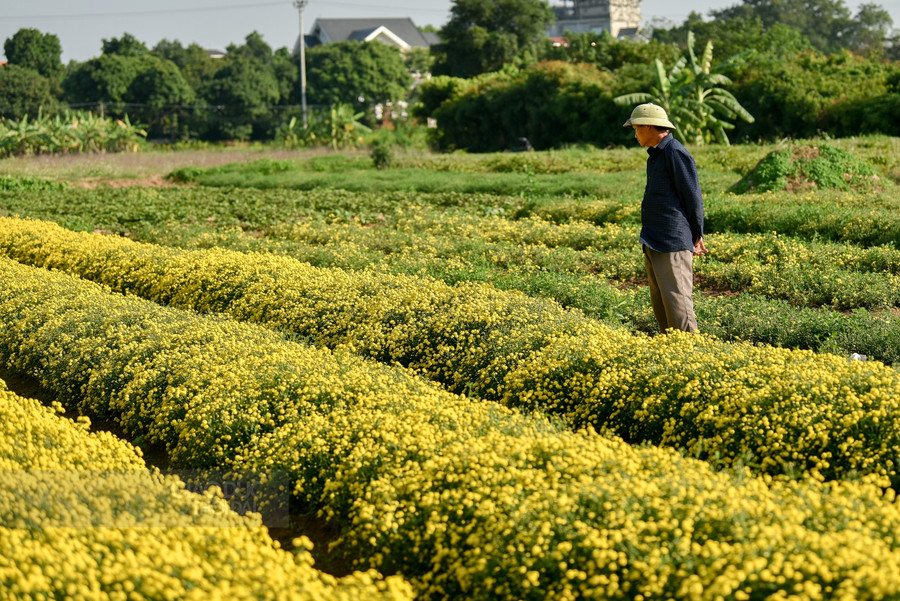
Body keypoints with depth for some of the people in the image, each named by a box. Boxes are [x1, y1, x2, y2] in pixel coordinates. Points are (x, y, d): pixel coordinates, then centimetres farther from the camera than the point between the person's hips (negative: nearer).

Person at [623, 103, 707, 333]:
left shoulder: (676, 153, -13)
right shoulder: (655, 155, 17)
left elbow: (693, 197, -12)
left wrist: (697, 236, -7)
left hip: (673, 244, -10)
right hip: (653, 242, 10)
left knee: (677, 302, -9)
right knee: (659, 304, 13)